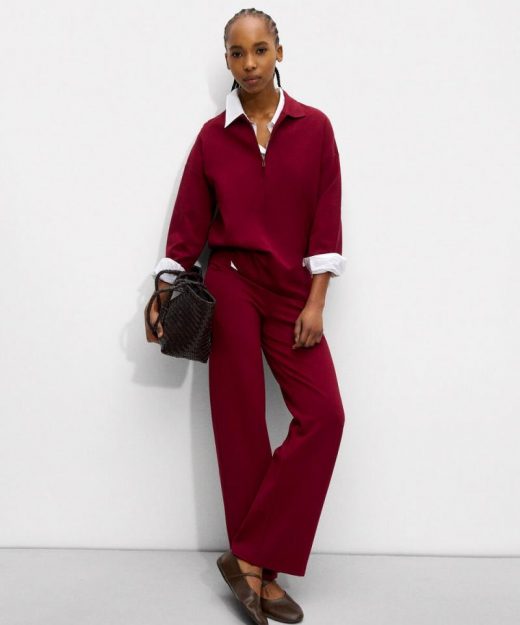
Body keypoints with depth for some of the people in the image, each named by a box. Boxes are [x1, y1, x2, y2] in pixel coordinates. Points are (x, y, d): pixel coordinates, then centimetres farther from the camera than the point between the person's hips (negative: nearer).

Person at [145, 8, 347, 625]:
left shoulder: (314, 128, 3)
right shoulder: (213, 136, 4)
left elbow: (326, 220, -1)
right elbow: (189, 222, 5)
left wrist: (315, 302, -7)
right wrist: (165, 292, -2)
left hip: (292, 292, 1)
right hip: (229, 287, -1)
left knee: (323, 414, -12)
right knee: (241, 422, 1)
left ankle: (251, 558, -2)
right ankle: (259, 568, 12)